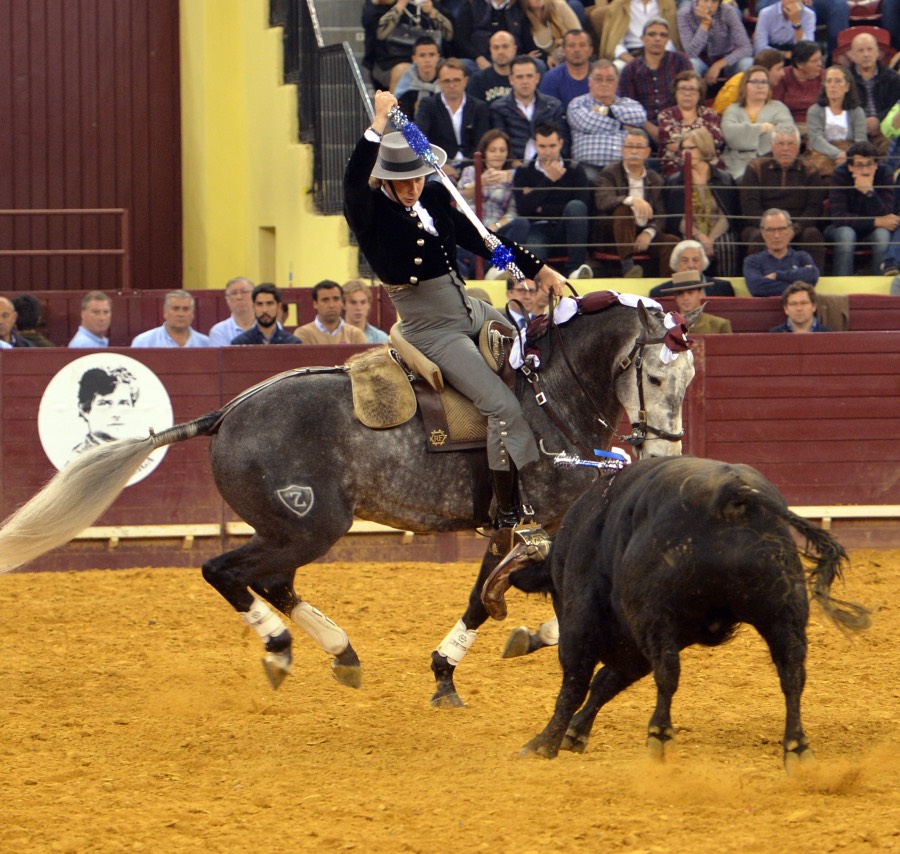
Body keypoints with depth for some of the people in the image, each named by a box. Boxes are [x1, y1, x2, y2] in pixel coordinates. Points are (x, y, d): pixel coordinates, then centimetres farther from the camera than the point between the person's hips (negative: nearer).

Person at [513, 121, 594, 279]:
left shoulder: (574, 171, 7)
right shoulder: (524, 172, 10)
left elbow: (583, 206, -8)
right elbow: (523, 209, -6)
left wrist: (542, 209, -5)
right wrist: (549, 180, -11)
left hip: (565, 230, 3)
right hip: (538, 229, -3)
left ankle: (577, 267, -37)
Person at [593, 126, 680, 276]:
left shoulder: (655, 179, 14)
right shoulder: (610, 173, 3)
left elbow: (660, 216, 5)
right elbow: (602, 201, -17)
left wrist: (649, 233, -18)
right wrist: (631, 200, -35)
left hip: (644, 234, 3)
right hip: (616, 235, -3)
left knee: (672, 242, -26)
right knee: (623, 210, -34)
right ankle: (627, 266, -42)